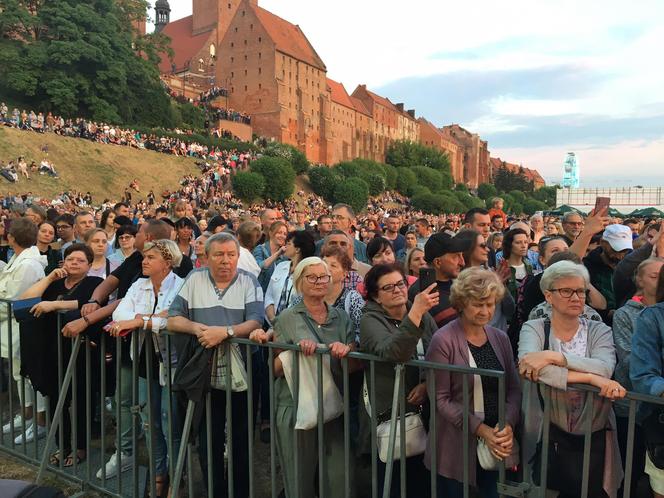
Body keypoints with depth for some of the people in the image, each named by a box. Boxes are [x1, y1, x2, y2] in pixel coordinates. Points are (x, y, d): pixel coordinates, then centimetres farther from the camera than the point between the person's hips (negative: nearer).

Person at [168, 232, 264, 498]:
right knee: (209, 440, 13)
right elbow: (172, 319, 0)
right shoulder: (194, 279, 3)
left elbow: (256, 322, -12)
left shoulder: (249, 281, -2)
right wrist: (196, 328, -18)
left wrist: (226, 331, -26)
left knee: (241, 439, 11)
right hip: (205, 375, 2)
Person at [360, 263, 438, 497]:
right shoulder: (370, 320, -10)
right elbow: (392, 352, -30)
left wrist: (427, 383, -12)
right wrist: (416, 312, -38)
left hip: (425, 411, 4)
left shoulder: (424, 316, 6)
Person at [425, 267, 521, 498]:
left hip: (498, 445, 4)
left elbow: (514, 389, 5)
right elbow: (440, 399, -13)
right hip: (456, 446, -4)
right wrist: (481, 429, -18)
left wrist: (508, 424, -12)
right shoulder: (443, 340, -13)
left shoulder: (500, 338, 5)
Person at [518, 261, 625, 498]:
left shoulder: (599, 331, 2)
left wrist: (552, 356, -28)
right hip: (547, 436, -2)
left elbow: (604, 368, -18)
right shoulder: (533, 328, -4)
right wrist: (591, 378, -27)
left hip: (594, 436, 2)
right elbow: (528, 367, -24)